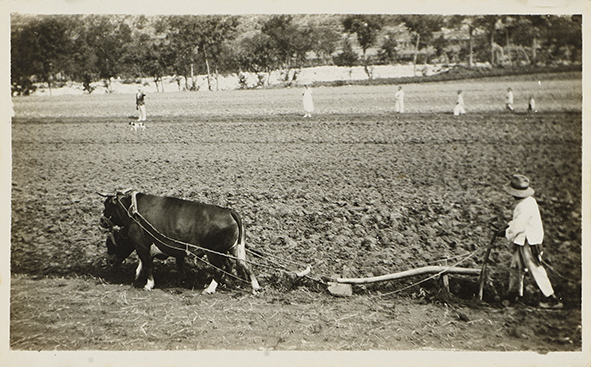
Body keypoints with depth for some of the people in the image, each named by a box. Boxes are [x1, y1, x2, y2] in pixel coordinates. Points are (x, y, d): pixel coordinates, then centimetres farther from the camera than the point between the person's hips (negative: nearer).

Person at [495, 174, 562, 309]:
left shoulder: (526, 206, -25)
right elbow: (518, 221, 19)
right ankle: (514, 294, 30)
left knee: (536, 269, -5)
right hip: (522, 242, 10)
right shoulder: (527, 201, 7)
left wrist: (506, 233, -10)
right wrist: (508, 227, 8)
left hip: (529, 243, -10)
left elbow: (518, 227, -23)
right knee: (515, 268, 17)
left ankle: (552, 299, 0)